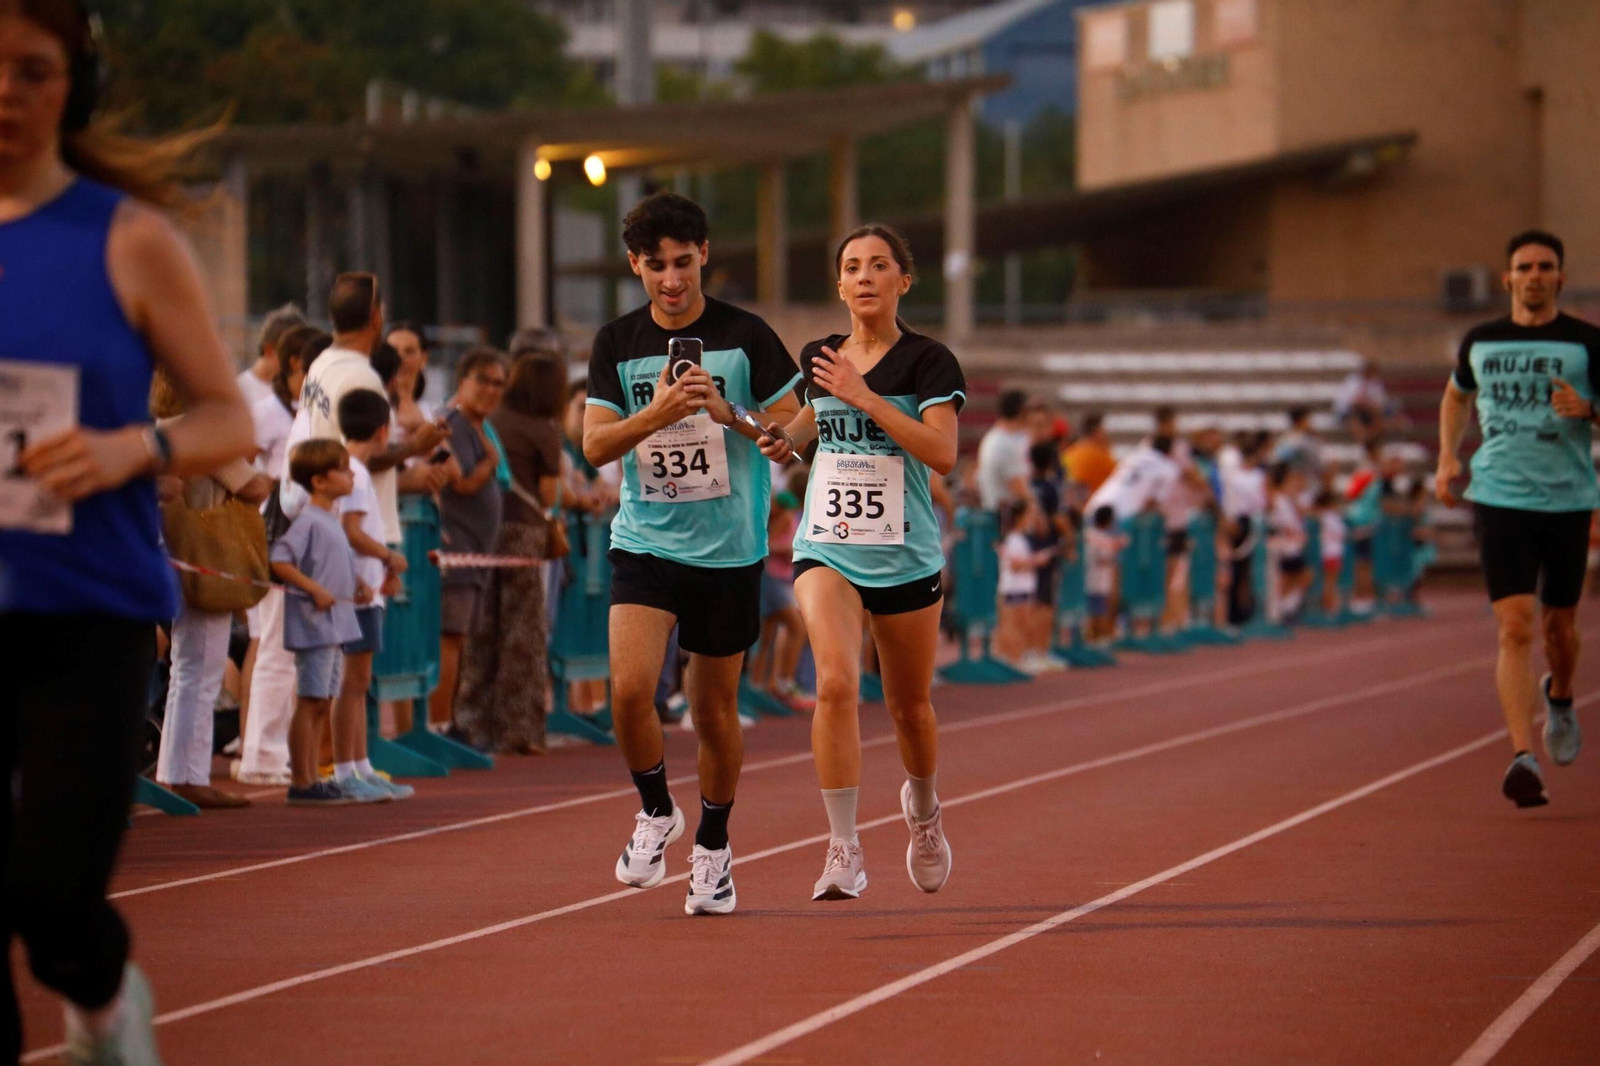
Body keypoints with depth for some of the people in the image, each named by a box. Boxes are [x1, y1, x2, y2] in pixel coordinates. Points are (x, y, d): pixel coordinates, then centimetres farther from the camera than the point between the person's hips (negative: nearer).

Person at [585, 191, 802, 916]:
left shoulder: (744, 336, -3)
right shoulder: (617, 342, 3)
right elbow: (595, 445, -2)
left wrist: (725, 412, -19)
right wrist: (657, 413, -20)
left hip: (729, 550, -1)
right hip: (645, 544, 1)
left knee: (715, 709, 6)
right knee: (630, 687, -18)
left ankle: (713, 846, 26)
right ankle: (655, 813, 7)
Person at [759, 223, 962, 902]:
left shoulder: (927, 361, -6)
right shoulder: (817, 358, 7)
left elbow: (942, 454, -18)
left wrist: (864, 396, -21)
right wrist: (785, 437, 3)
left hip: (906, 558, -2)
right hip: (826, 550, 2)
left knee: (909, 706, 12)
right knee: (835, 682, -21)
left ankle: (923, 810, 44)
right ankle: (844, 852, -19)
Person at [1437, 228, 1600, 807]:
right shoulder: (1479, 342, 7)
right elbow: (1456, 395, 26)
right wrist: (1447, 458, 12)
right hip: (1499, 497, 0)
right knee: (1515, 628, -13)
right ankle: (1522, 757, -18)